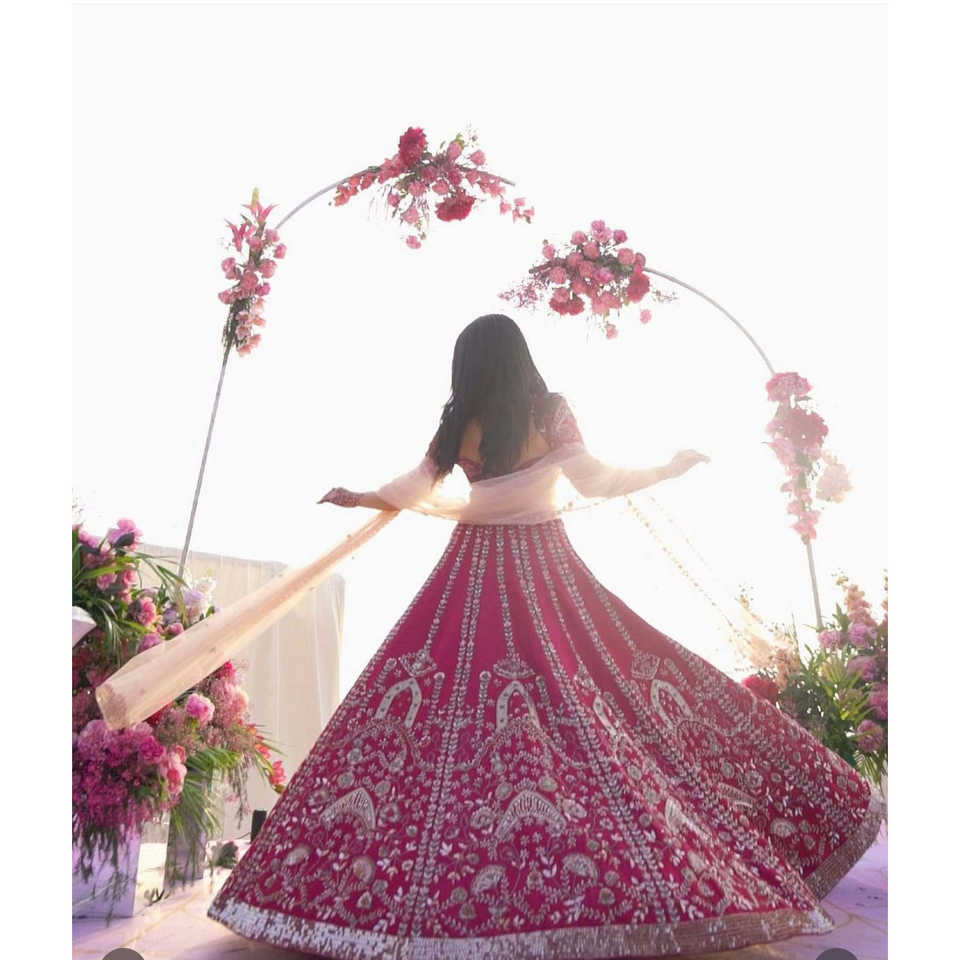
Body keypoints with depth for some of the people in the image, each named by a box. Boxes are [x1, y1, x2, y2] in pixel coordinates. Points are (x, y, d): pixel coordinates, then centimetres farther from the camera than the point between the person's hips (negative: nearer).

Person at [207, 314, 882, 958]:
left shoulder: (457, 425, 1)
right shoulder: (551, 411, -4)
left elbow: (410, 493, 5)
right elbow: (597, 483, -6)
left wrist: (358, 497, 25)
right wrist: (676, 465, 8)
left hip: (474, 571, 2)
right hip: (545, 570, -1)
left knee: (465, 708, 4)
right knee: (581, 705, 3)